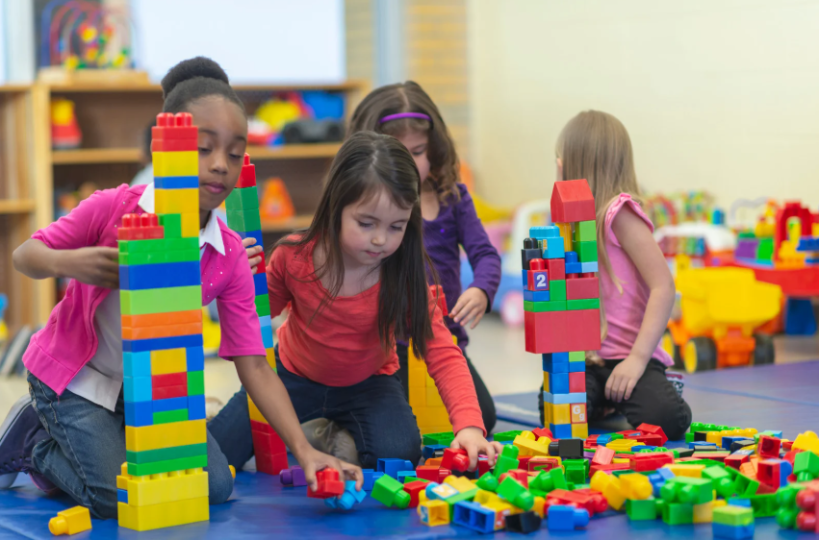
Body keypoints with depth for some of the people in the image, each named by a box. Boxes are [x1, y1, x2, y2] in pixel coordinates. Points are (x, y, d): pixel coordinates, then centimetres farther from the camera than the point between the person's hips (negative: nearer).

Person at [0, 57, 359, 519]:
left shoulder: (230, 257, -13)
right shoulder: (113, 209, -21)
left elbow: (254, 364, -13)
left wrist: (304, 450, -23)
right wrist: (67, 264, -32)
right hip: (74, 376, -4)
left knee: (216, 487, -5)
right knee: (118, 499, -19)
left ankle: (106, 444, 17)